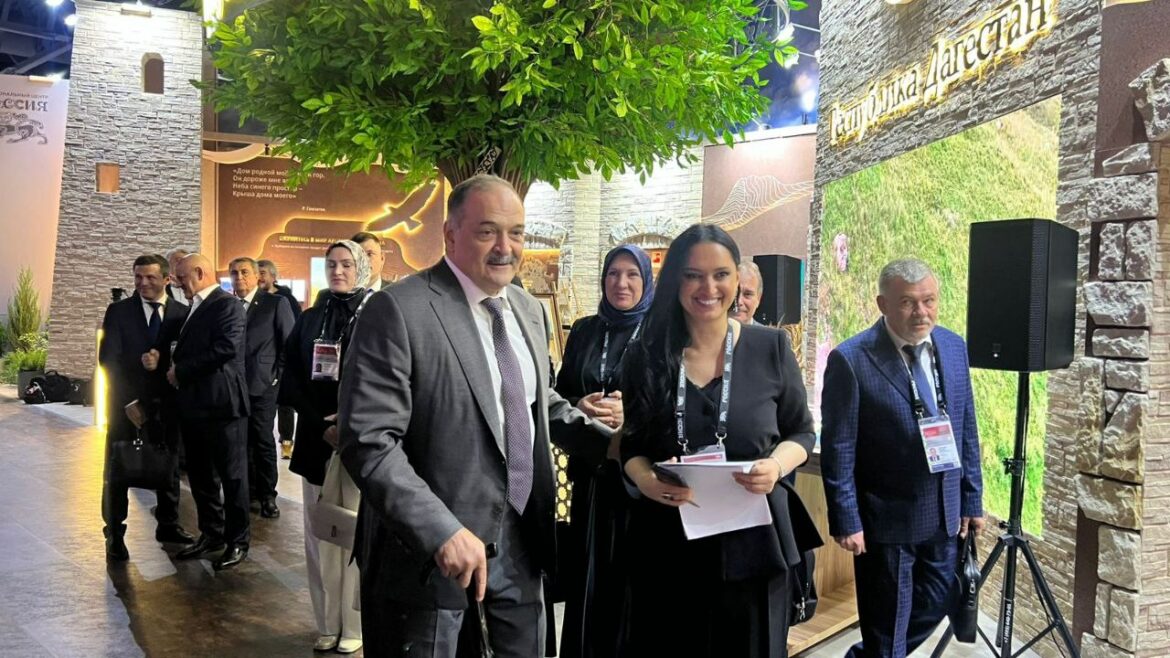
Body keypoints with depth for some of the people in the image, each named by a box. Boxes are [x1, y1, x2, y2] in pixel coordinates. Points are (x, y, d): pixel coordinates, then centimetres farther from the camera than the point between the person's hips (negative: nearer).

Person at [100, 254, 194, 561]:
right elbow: (107, 357, -11)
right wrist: (139, 362, -26)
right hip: (126, 402, -2)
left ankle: (168, 524, 30)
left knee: (169, 465, 14)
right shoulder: (118, 311, -3)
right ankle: (114, 533, 18)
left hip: (166, 401, 2)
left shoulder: (182, 313, 0)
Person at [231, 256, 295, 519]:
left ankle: (267, 495, 10)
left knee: (263, 440, -1)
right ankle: (249, 490, 20)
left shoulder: (276, 303, -1)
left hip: (262, 385, -3)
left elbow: (289, 344, -1)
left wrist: (278, 375, -6)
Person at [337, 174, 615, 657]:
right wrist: (442, 532, -28)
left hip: (520, 534, 7)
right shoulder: (398, 311, -17)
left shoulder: (529, 309, 7)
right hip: (428, 544, -6)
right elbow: (369, 442, -21)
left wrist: (610, 438, 4)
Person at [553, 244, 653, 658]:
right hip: (590, 469, 4)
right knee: (586, 570, 9)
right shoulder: (584, 331, 9)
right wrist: (580, 407, -10)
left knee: (630, 570, 4)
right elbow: (559, 394, 10)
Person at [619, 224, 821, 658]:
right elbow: (631, 443, 6)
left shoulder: (770, 348, -2)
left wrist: (777, 465, -14)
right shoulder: (649, 355, 0)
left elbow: (801, 432, 7)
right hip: (668, 543, 1)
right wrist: (645, 479, -15)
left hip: (753, 538, 0)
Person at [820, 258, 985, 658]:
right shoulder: (851, 360, -17)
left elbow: (967, 432, 9)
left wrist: (972, 499, 9)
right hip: (886, 518, -6)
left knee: (934, 607, 19)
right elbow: (838, 451, -14)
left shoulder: (955, 348, 1)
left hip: (945, 513, 6)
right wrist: (846, 521, -14)